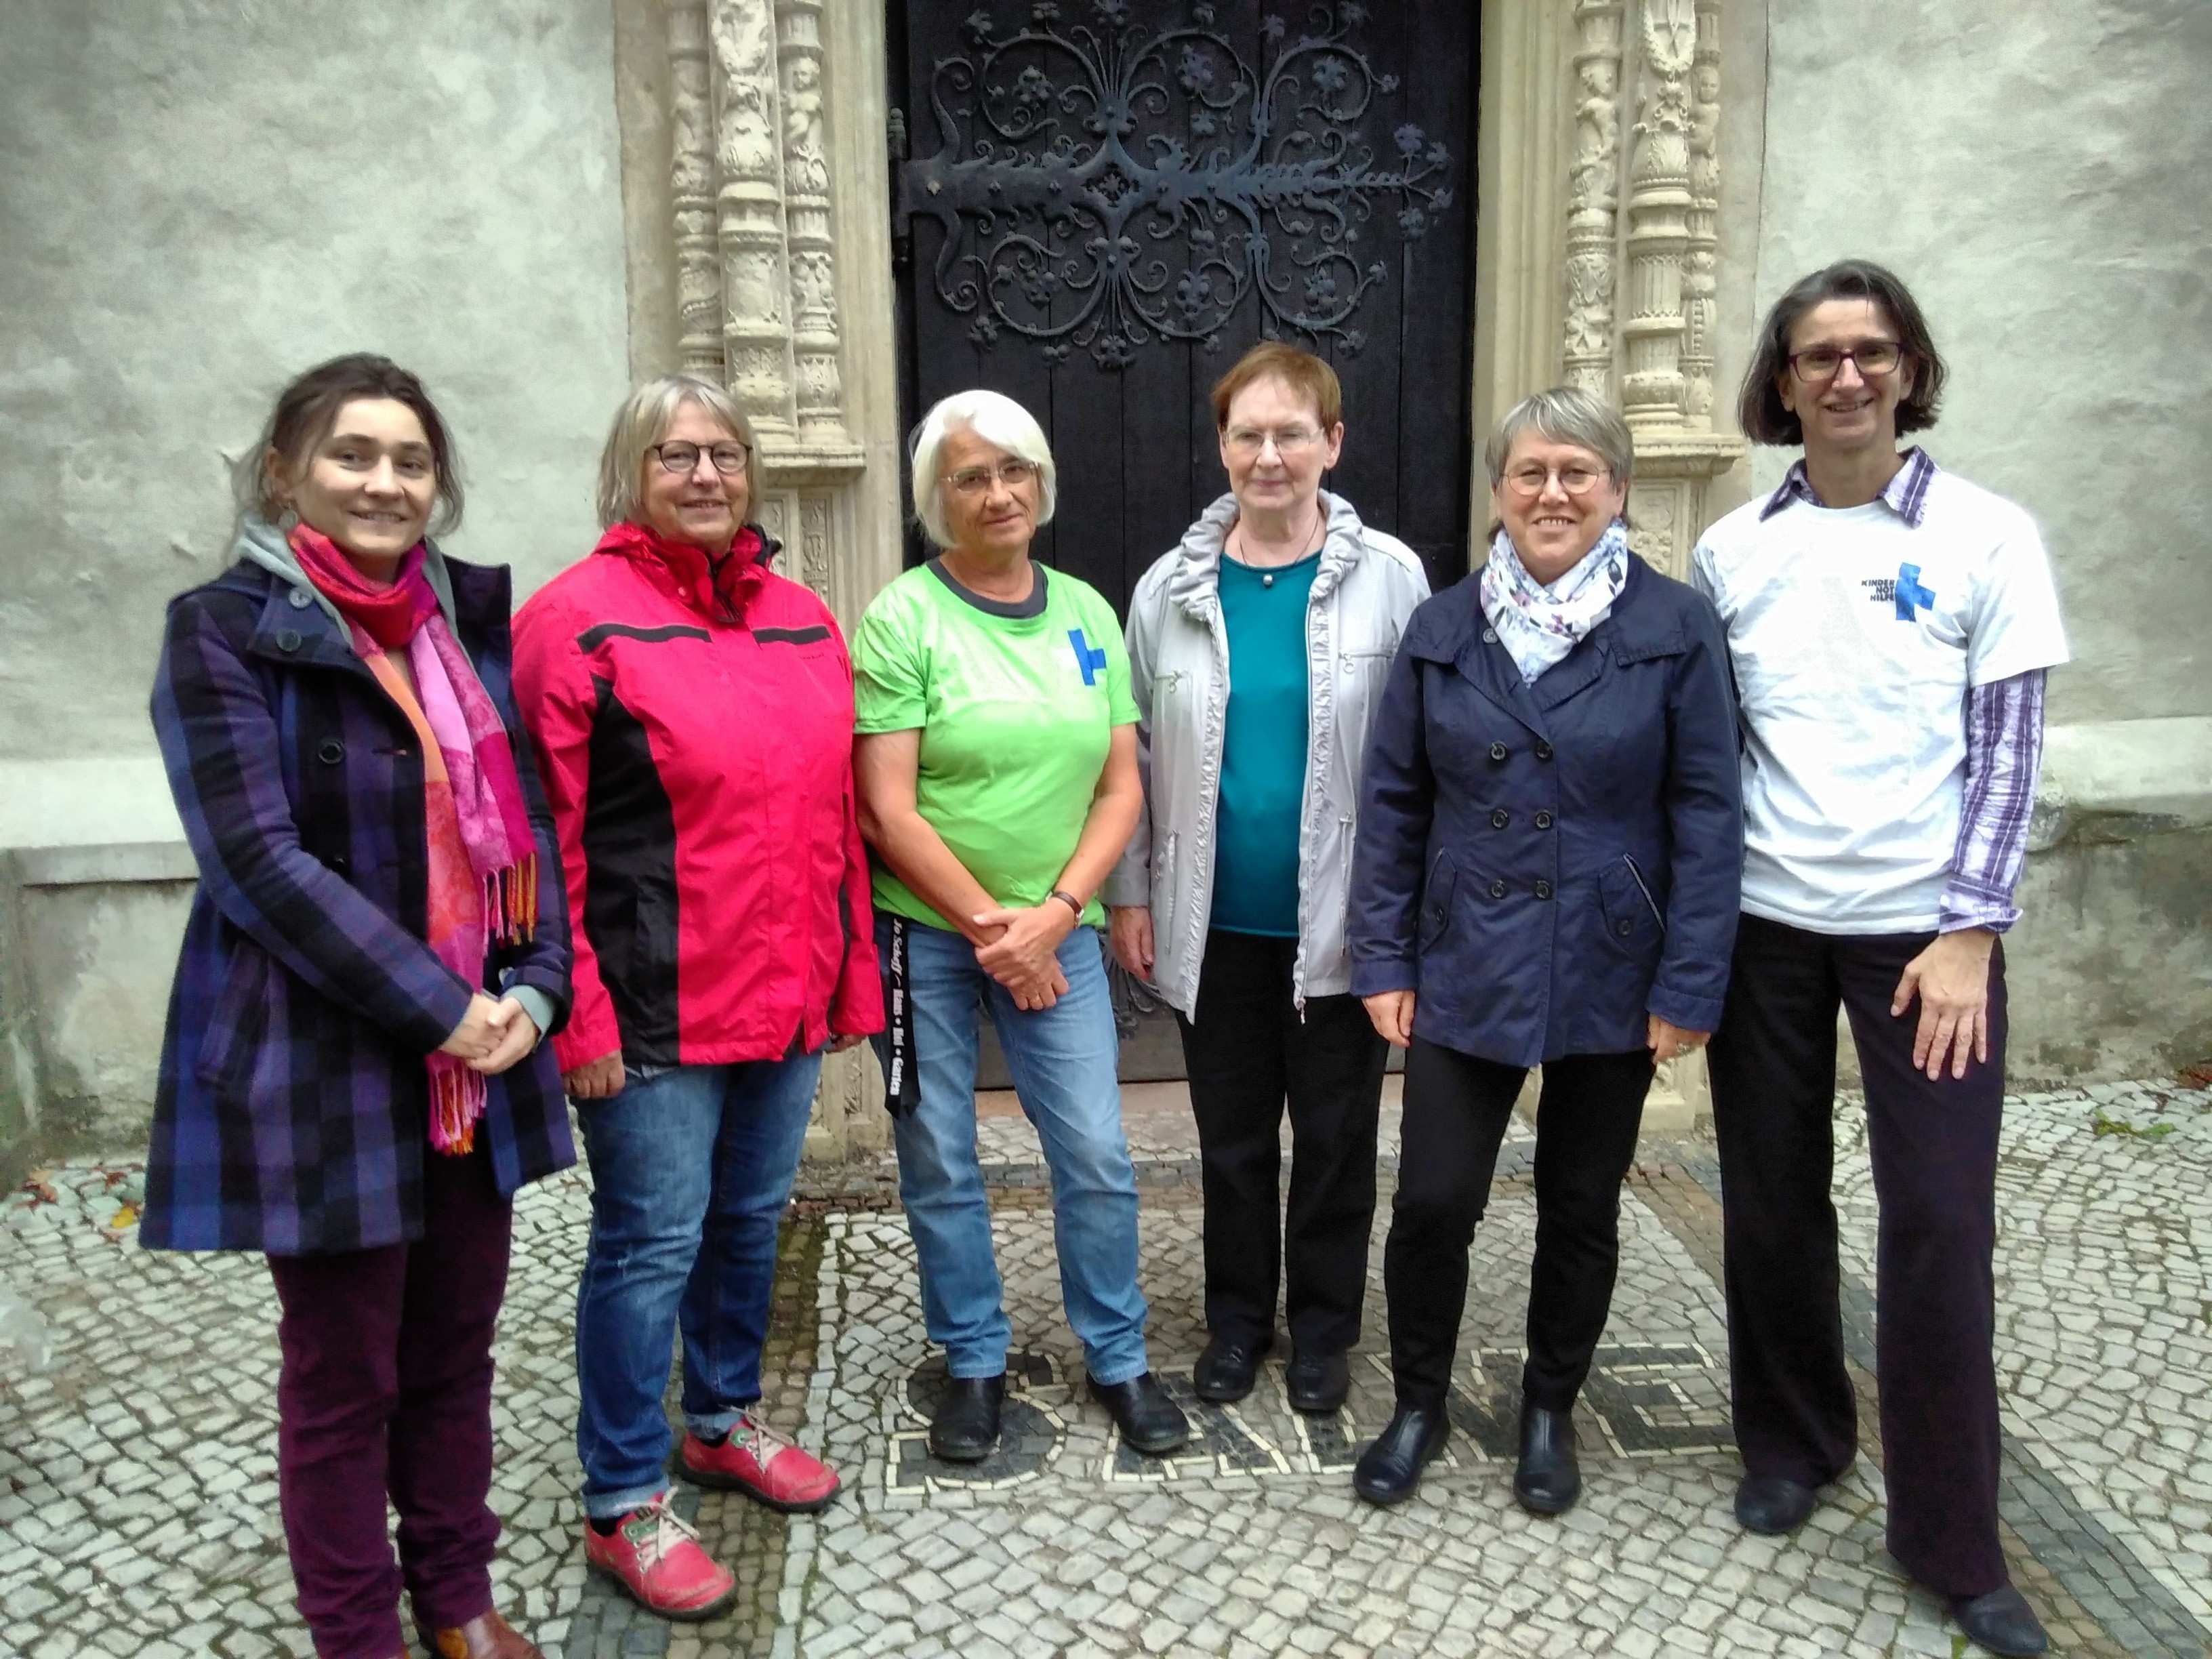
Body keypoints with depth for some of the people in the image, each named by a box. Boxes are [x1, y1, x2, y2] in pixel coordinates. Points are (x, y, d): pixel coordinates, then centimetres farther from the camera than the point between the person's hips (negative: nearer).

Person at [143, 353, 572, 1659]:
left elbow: (528, 817, 8)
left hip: (483, 1054, 5)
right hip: (319, 1061, -4)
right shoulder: (225, 631, -7)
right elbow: (260, 859, -15)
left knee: (457, 1350, 16)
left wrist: (535, 990, -6)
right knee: (345, 1376, 10)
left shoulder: (472, 615, 8)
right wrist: (438, 1010, -18)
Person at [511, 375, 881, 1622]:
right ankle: (625, 1507, 22)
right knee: (653, 1241, 4)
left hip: (786, 997, 6)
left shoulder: (805, 622, 10)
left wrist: (852, 975, 12)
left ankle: (727, 1421, 41)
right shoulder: (576, 619, -7)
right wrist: (575, 1012, -15)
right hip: (656, 1010, -6)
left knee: (752, 1217, 19)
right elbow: (541, 839, -11)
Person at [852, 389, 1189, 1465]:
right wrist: (988, 925, -10)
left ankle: (1117, 1358, 25)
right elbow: (887, 810, -11)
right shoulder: (903, 619, -6)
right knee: (940, 1162, 8)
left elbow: (1121, 788, 5)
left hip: (1056, 931, 3)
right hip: (925, 931, -2)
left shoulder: (1087, 613, 6)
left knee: (1098, 1157, 3)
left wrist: (1053, 912, -8)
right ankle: (974, 1363, 28)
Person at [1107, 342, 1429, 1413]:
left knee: (1335, 1139, 13)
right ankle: (1237, 1319, 36)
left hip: (1342, 921, -2)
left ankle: (1323, 1329, 33)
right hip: (1215, 923, 2)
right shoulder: (1172, 586, 0)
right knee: (1231, 1138, 16)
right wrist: (1128, 894, 4)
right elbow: (1135, 753, 6)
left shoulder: (1390, 578, -5)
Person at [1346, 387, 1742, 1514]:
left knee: (1580, 1208, 13)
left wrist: (1690, 986, -10)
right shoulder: (1443, 630, 2)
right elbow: (1393, 804, 3)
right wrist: (1384, 958, -1)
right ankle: (1418, 1404, 27)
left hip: (1610, 977, -1)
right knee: (1432, 1202, 2)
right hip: (1465, 971, 1)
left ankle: (1550, 1411, 36)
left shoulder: (1676, 629, -5)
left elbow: (1707, 816, -6)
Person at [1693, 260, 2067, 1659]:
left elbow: (2009, 752, -4)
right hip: (1765, 923, 2)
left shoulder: (1988, 536, -2)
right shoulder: (1731, 551, 4)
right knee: (1772, 1202, 10)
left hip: (1924, 927, -2)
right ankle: (1794, 1444, 32)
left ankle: (1952, 1537, 16)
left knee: (1941, 1224, 0)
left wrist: (1969, 933, -11)